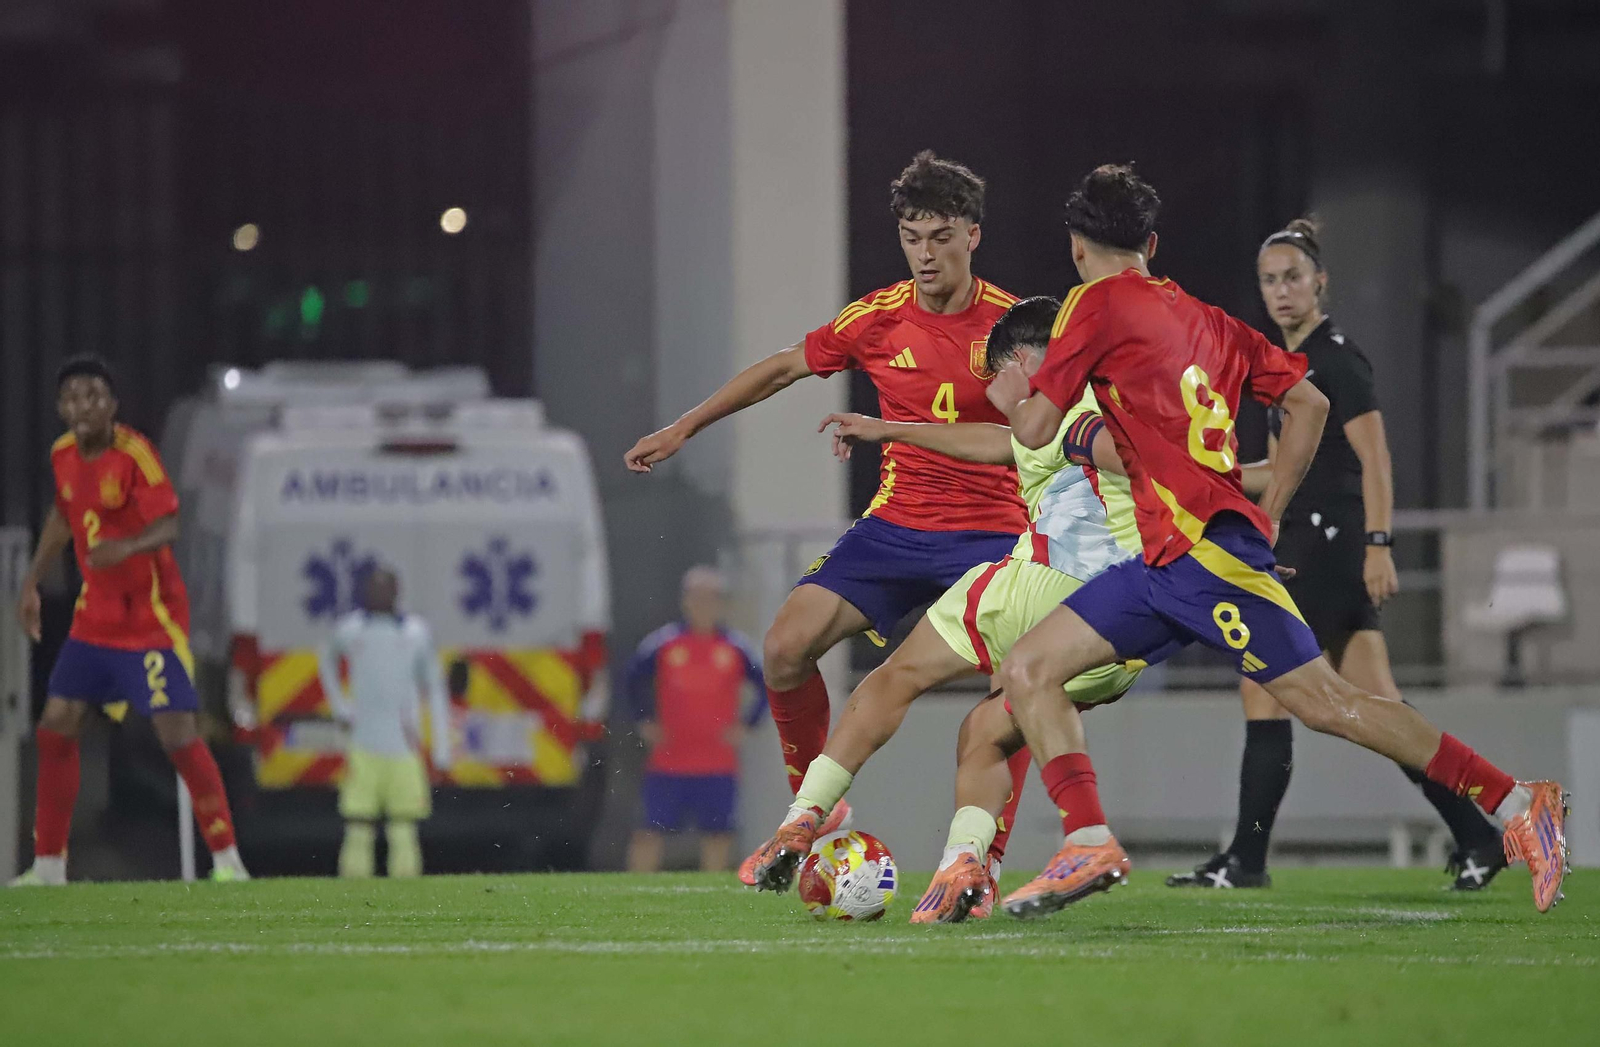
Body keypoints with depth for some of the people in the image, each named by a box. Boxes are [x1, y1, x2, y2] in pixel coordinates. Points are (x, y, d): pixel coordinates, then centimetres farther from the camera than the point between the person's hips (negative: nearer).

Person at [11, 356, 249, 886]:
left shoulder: (134, 454, -17)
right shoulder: (63, 455, 3)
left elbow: (168, 527, -26)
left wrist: (127, 546, -45)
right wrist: (32, 580, 21)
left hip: (151, 617, -7)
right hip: (95, 616, 7)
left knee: (178, 734, -13)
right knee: (55, 730, 3)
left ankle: (227, 859, -3)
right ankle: (48, 866, 13)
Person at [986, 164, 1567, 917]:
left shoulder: (1098, 302, -3)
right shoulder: (1203, 316, 18)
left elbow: (1035, 429, -5)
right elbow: (1308, 404, 17)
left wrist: (1011, 398, 18)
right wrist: (1268, 512, 19)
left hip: (1203, 546, -9)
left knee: (1324, 701, -8)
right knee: (1027, 671, 4)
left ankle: (1518, 803, -4)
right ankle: (1088, 845, -7)